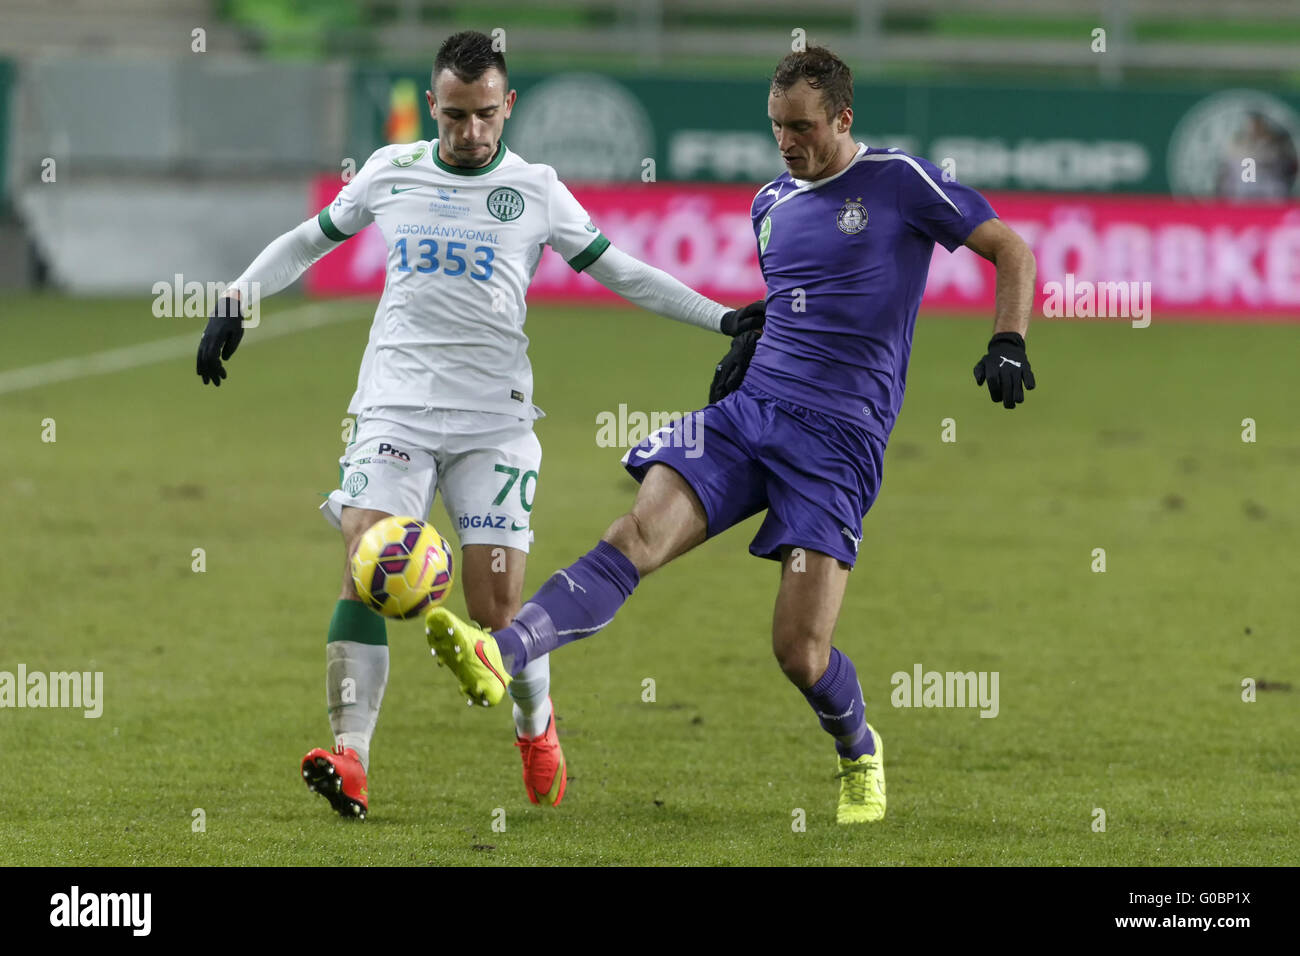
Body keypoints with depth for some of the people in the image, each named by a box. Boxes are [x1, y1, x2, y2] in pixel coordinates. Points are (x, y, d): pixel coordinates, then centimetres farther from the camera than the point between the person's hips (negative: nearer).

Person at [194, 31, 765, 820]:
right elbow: (307, 242, 21)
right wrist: (235, 303, 12)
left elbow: (622, 273, 10)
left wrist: (723, 318, 3)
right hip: (395, 408, 1)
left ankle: (537, 726, 25)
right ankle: (350, 761, -23)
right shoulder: (391, 172, 9)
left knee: (497, 607, -6)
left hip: (493, 418, -1)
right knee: (366, 569, -18)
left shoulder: (536, 190, 5)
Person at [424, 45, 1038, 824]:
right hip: (749, 409, 5)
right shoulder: (771, 204, 17)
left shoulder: (898, 183, -1)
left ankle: (859, 754, 22)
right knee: (636, 537, -19)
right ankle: (499, 657, -38)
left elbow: (1011, 249, 3)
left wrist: (1008, 345, -9)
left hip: (839, 437, -5)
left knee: (801, 651, -10)